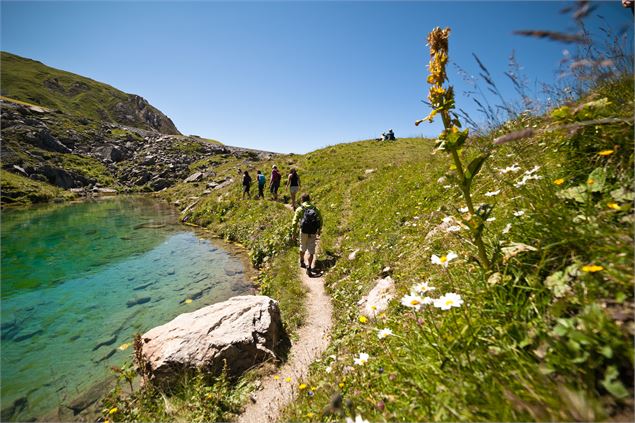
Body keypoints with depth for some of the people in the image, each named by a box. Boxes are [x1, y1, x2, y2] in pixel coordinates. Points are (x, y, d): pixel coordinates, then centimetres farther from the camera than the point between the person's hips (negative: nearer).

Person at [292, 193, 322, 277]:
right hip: (313, 233, 0)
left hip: (304, 232, 0)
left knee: (303, 248, 23)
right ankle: (309, 268, 0)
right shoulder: (315, 209, 5)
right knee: (311, 251, 6)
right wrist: (319, 230, 22)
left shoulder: (299, 209, -1)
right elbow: (320, 220, 8)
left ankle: (302, 262, 43)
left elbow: (295, 222, -7)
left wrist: (294, 233, -1)